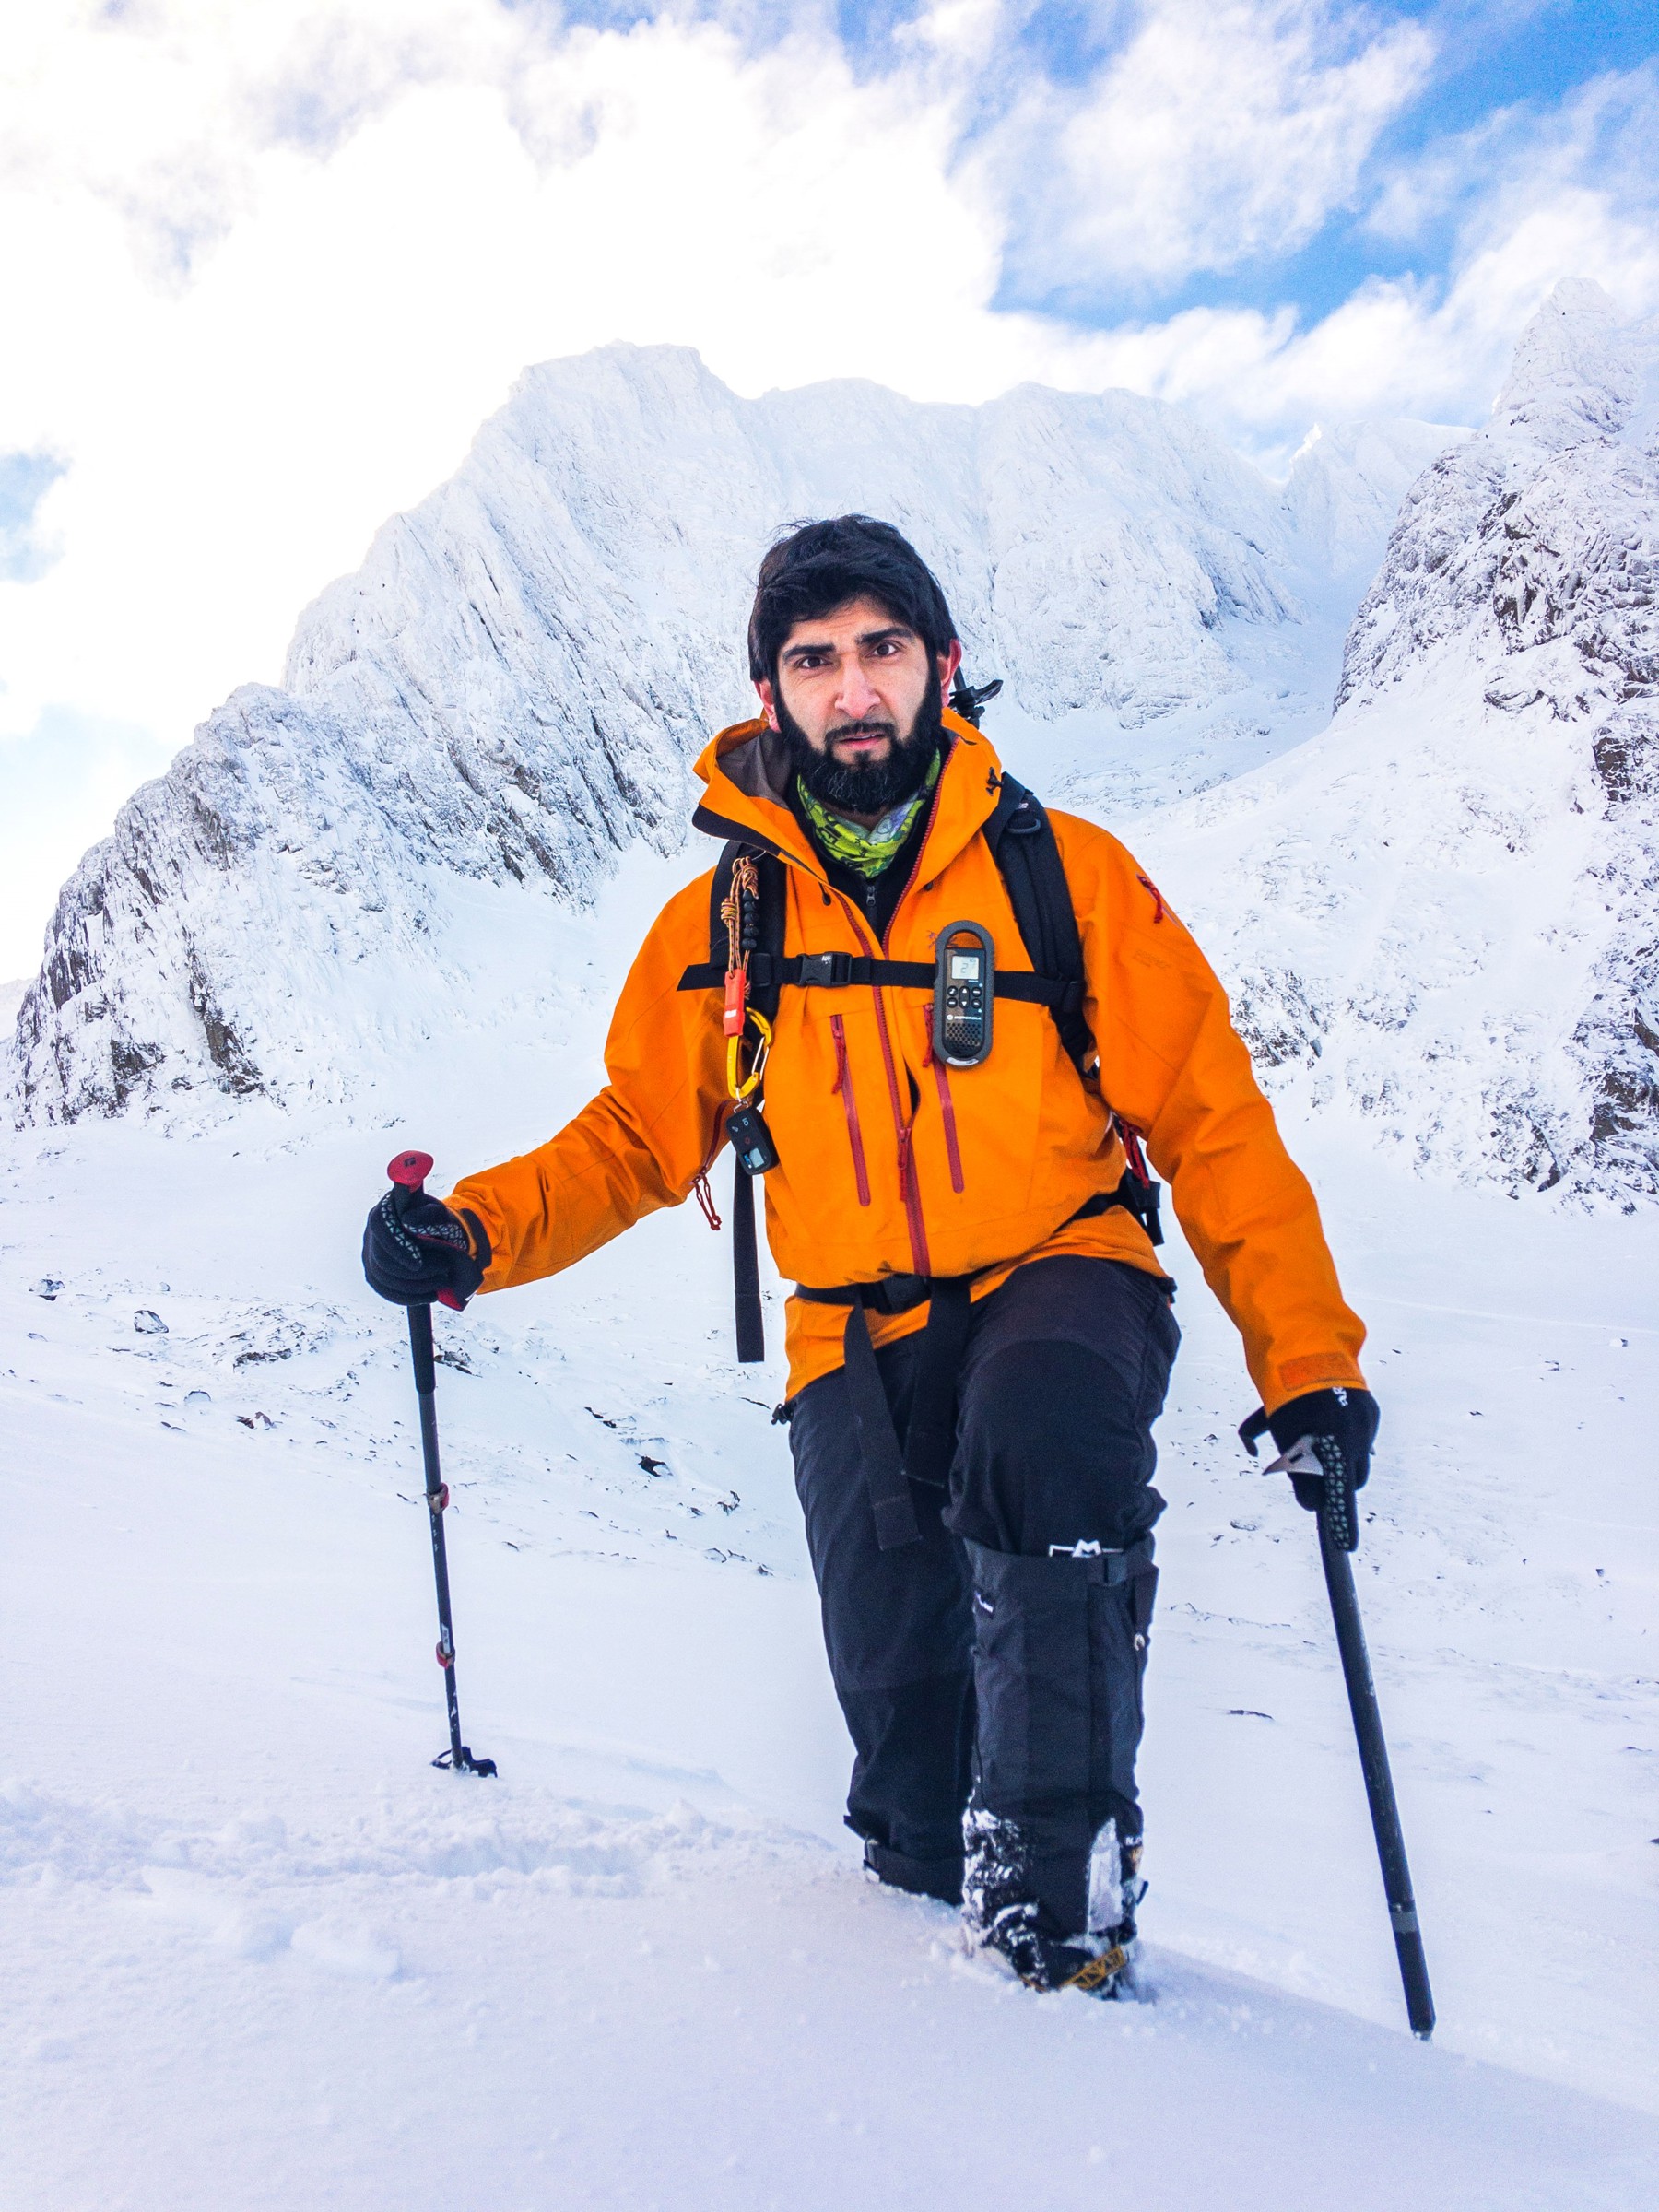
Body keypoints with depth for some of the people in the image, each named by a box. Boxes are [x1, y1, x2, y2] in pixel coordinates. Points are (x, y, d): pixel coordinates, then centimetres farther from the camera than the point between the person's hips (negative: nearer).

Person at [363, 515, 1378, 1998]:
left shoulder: (1067, 874, -1)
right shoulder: (722, 922, 5)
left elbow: (1210, 1121, 1)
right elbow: (637, 1138, 11)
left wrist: (1308, 1358, -5)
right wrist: (474, 1233, -7)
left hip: (1061, 1278, -2)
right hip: (860, 1337, 2)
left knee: (1045, 1431, -35)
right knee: (904, 1692, -5)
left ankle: (1066, 1889, -21)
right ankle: (944, 1892, 30)